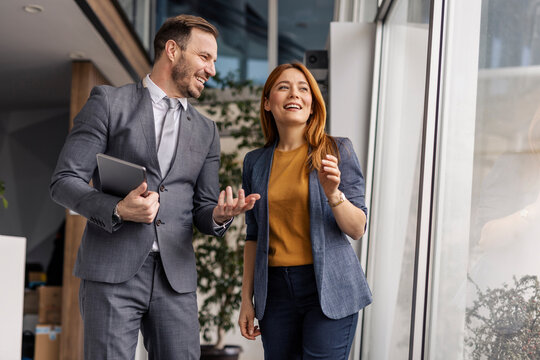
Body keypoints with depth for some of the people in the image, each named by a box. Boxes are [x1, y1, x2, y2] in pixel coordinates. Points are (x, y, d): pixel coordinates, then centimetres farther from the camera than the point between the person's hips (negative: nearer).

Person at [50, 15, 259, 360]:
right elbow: (64, 181, -1)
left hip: (175, 277, 4)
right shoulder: (109, 102, 4)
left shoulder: (206, 131, 18)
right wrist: (118, 210, -19)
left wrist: (219, 216, -7)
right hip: (113, 271, -4)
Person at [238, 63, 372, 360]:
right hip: (276, 288, 3)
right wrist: (247, 298, 10)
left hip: (328, 288, -3)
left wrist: (333, 193, -21)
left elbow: (357, 229, -3)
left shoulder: (337, 150, -1)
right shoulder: (256, 162, 9)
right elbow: (254, 236, 13)